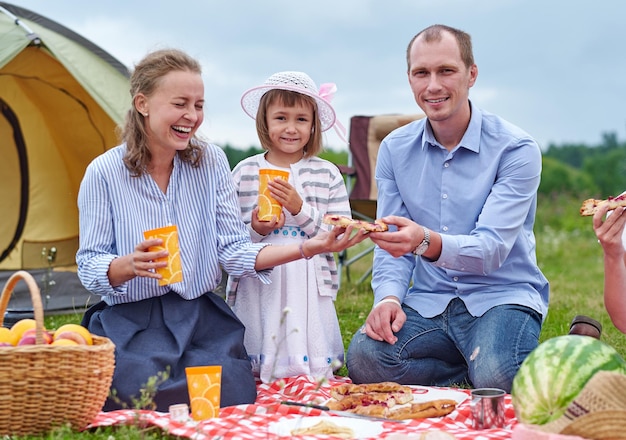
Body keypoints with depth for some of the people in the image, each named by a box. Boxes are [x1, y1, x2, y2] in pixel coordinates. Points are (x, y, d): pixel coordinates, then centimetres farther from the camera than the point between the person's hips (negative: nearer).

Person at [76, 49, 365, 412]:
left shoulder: (211, 161, 2)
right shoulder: (104, 173, -7)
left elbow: (234, 250, -1)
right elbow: (89, 265, -5)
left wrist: (307, 248, -13)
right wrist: (129, 265, -27)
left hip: (203, 317, 2)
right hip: (131, 323, -2)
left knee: (233, 399, -22)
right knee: (160, 400, -26)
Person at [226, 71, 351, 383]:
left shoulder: (327, 174, 4)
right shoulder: (244, 172, 5)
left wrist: (301, 209, -13)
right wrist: (254, 230, -14)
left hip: (308, 291, 0)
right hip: (257, 290, 1)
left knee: (311, 376, -2)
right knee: (253, 376, 3)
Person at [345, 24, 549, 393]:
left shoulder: (516, 149, -10)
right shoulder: (394, 149, 6)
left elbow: (491, 248, -20)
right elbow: (392, 244, 7)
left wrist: (428, 243, -41)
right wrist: (389, 295, -15)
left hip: (502, 296, -4)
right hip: (429, 301, 4)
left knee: (497, 380, -35)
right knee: (365, 356, -26)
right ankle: (476, 367, -4)